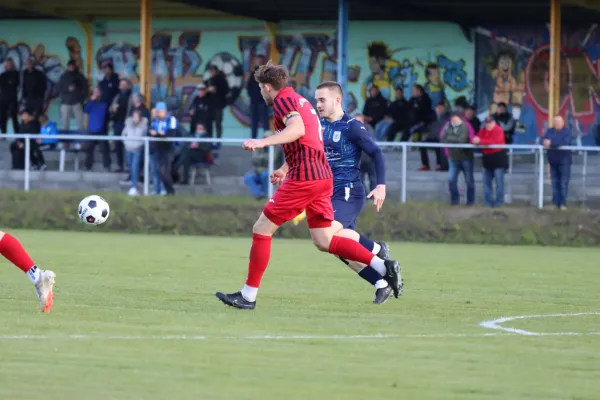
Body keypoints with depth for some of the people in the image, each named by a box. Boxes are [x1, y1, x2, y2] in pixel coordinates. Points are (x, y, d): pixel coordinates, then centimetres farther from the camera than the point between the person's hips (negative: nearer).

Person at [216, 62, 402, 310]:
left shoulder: (283, 100, -5)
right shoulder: (300, 101, 24)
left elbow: (298, 129, -25)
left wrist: (263, 142, -31)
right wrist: (285, 169, 34)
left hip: (304, 177, -9)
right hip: (323, 176, 9)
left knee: (262, 229, -2)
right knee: (323, 241, 11)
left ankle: (248, 296, 0)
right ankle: (384, 266, 2)